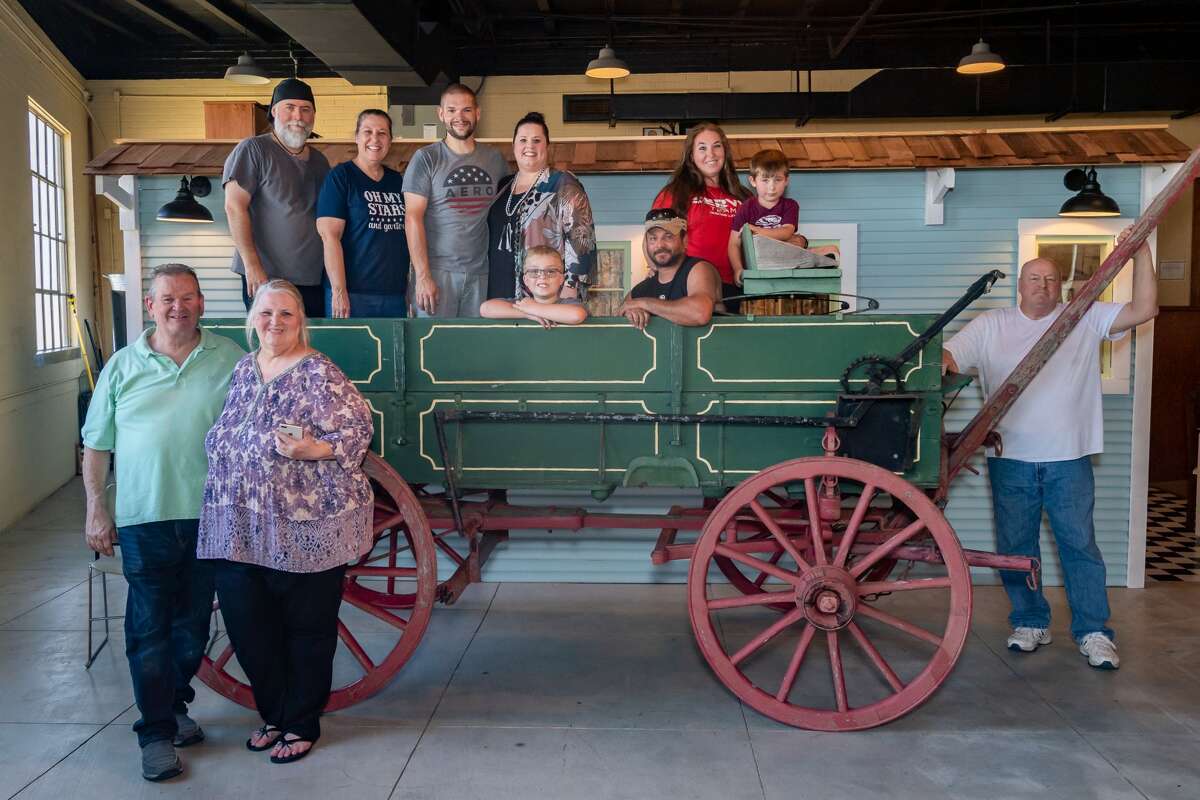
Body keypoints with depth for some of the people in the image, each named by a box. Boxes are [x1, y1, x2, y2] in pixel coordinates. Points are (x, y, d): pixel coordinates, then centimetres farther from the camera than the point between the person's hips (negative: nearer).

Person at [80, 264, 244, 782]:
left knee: (193, 622, 12)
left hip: (211, 516, 1)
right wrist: (96, 509, 1)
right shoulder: (123, 365, 4)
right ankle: (157, 732, 12)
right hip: (144, 519, -1)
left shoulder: (231, 361, 4)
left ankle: (174, 705, 32)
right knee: (149, 628, 2)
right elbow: (96, 445, 7)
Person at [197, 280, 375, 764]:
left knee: (306, 628, 8)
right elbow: (226, 439, 20)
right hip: (240, 530, 6)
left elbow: (359, 430, -13)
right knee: (247, 627, 11)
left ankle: (302, 724, 26)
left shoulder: (318, 374, -9)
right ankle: (274, 714, 33)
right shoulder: (242, 371, 12)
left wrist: (313, 449, -26)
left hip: (306, 530, -6)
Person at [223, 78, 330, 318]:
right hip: (266, 278, -6)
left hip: (315, 280, 6)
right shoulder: (253, 150, -2)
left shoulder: (319, 161, 16)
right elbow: (234, 208, -10)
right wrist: (252, 265, -17)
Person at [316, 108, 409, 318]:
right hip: (352, 295, -5)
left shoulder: (398, 182, 13)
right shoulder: (340, 177, -3)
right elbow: (329, 235, -11)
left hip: (395, 294, 5)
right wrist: (339, 291, -18)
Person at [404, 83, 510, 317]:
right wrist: (422, 276, -14)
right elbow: (413, 219, -6)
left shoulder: (495, 159, 11)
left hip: (481, 272, 3)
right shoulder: (426, 158, -1)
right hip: (437, 271, -3)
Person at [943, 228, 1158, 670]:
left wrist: (1140, 253, -9)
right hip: (1010, 458, 1)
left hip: (1069, 457, -1)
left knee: (1079, 544, 3)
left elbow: (1144, 310, -3)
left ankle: (1093, 632, 12)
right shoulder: (991, 325, 5)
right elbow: (946, 358, -2)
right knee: (1015, 546, 9)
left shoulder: (1086, 319, 6)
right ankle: (1030, 622, 24)